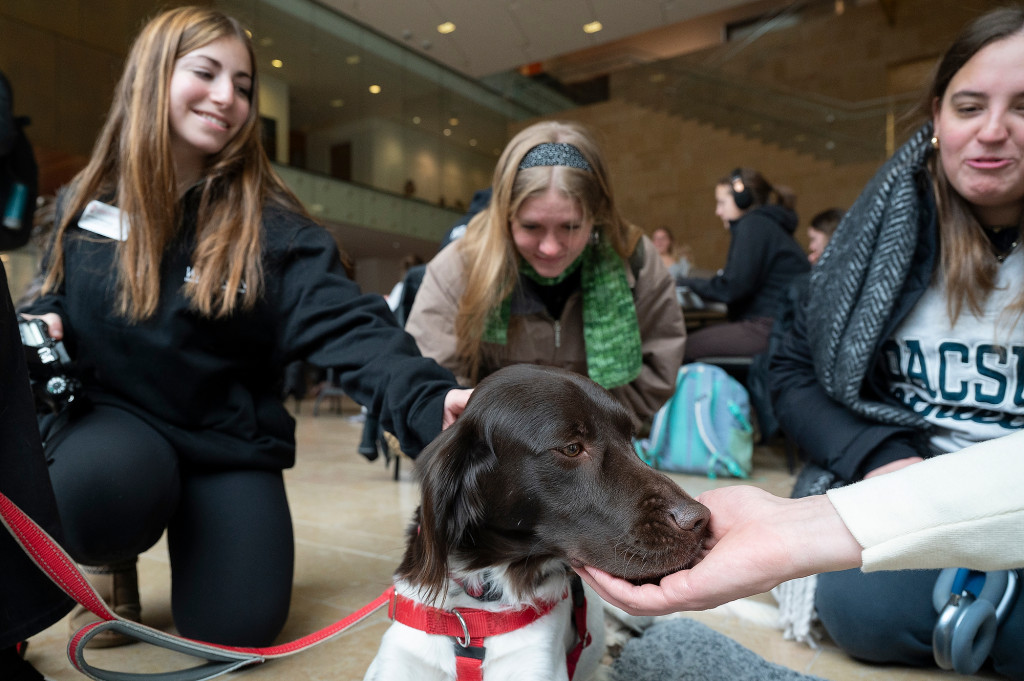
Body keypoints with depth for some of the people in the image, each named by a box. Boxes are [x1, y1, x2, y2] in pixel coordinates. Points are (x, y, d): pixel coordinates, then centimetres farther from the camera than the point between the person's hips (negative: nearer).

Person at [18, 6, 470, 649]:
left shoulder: (271, 225, -11)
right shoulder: (87, 203, 2)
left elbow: (347, 326, -24)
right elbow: (56, 298, 18)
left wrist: (430, 401, -42)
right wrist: (44, 324, -8)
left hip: (227, 440, -1)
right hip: (110, 417, 2)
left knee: (236, 627, -12)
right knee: (95, 490, -34)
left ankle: (186, 522, 22)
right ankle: (115, 559, 6)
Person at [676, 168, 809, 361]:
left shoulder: (754, 224, -7)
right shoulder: (769, 224, 23)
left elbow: (732, 287, -14)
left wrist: (687, 283, -1)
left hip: (771, 328, -10)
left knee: (685, 347, -13)